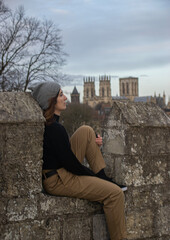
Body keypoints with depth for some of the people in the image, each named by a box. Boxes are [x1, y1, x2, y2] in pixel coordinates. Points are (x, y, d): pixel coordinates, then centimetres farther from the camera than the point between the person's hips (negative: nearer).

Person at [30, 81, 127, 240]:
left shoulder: (45, 122, 7)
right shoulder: (54, 129, -24)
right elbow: (70, 164, -20)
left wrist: (94, 144, 8)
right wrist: (93, 174, -3)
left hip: (62, 169, 10)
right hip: (58, 181, -10)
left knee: (86, 131, 9)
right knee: (115, 193, -16)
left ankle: (103, 177, 8)